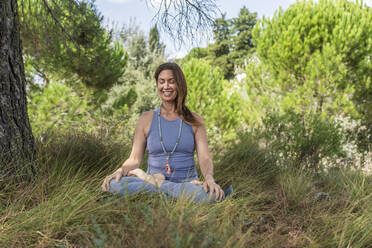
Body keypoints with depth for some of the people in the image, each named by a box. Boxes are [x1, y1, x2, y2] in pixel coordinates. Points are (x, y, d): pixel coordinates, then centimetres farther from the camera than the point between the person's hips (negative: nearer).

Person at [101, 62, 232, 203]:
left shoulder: (194, 121, 6)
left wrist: (210, 179, -23)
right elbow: (135, 159, 5)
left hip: (187, 181, 0)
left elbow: (204, 158, -2)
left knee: (212, 194, -34)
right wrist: (120, 171, -17)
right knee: (113, 184, -28)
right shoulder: (146, 119, 7)